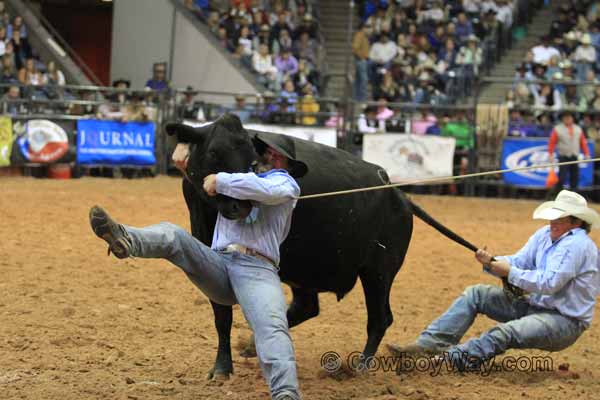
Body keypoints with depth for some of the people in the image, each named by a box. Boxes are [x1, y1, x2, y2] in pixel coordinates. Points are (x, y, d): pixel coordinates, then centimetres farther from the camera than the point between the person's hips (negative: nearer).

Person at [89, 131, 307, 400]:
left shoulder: (285, 182, 15)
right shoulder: (236, 175, 32)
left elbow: (265, 189, -11)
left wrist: (219, 181, -5)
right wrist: (183, 151, 20)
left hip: (257, 269, -5)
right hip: (217, 263, 5)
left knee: (272, 327, -31)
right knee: (172, 236, -21)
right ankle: (125, 240, -53)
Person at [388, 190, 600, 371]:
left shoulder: (577, 245, -21)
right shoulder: (545, 235, 7)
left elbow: (549, 283, -28)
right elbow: (519, 261, 5)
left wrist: (509, 272, -22)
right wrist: (491, 262, -15)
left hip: (565, 320, -9)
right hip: (535, 305, 9)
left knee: (505, 333, -35)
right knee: (475, 294, 0)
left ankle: (452, 357, -42)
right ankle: (429, 343, -11)